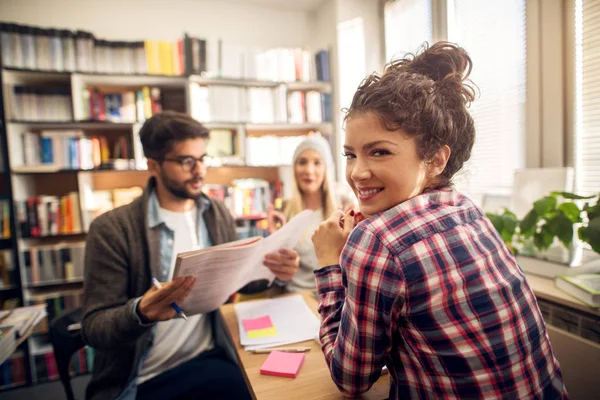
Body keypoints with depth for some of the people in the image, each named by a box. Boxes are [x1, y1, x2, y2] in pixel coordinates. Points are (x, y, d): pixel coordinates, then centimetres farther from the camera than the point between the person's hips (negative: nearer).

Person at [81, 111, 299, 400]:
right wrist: (141, 312, -31)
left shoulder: (218, 215, 4)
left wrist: (273, 269, -10)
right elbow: (93, 328, -10)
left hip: (210, 358, 5)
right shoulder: (112, 229, -10)